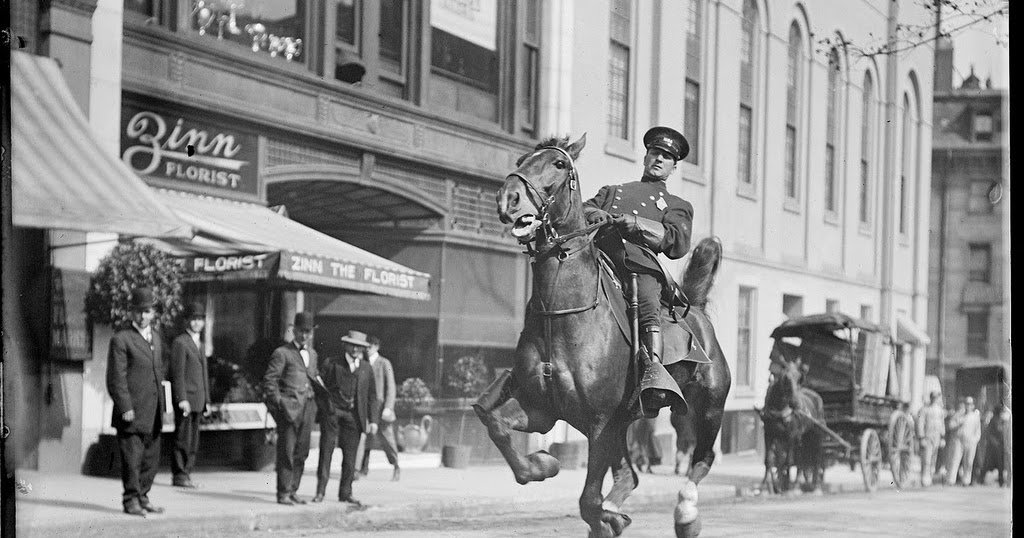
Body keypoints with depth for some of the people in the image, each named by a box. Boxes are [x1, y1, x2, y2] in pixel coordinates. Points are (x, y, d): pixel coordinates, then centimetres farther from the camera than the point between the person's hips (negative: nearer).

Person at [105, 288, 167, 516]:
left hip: (153, 413, 7)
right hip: (132, 412, -7)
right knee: (132, 458, -4)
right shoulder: (121, 340, -8)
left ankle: (142, 497, 21)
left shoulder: (156, 338, 16)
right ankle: (131, 500, 5)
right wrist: (125, 407, -18)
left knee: (151, 459, 11)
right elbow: (116, 378, -12)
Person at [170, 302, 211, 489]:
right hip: (185, 398, -8)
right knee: (182, 438, -6)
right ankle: (179, 475, -3)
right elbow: (177, 373, -14)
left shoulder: (199, 345, 20)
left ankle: (186, 473, 10)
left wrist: (207, 401, 18)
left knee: (193, 440, 7)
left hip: (197, 399, 8)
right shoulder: (180, 343, -7)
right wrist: (182, 399, -20)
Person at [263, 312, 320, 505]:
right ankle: (283, 494, -3)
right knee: (287, 452, -6)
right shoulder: (282, 353, -3)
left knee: (301, 453, 6)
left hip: (307, 408, 6)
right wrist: (279, 402, -12)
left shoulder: (312, 354, 19)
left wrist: (314, 399, 15)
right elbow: (269, 380, -5)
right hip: (289, 407, -6)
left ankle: (292, 491, 12)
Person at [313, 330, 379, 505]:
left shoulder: (366, 369, 11)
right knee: (325, 452, -3)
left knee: (350, 456, 3)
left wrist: (373, 420, 5)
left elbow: (372, 396, 12)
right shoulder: (332, 363, 3)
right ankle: (320, 492, 1)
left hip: (353, 417, 2)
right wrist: (321, 409, -5)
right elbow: (321, 388, 3)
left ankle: (345, 493, 12)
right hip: (331, 412, -2)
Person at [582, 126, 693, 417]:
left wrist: (635, 224, -5)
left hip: (641, 264, -2)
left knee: (647, 297, -35)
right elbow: (583, 210, 23)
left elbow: (678, 244, 10)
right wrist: (595, 215, -2)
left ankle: (654, 368, -54)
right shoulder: (612, 191, 39)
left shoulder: (678, 206, 29)